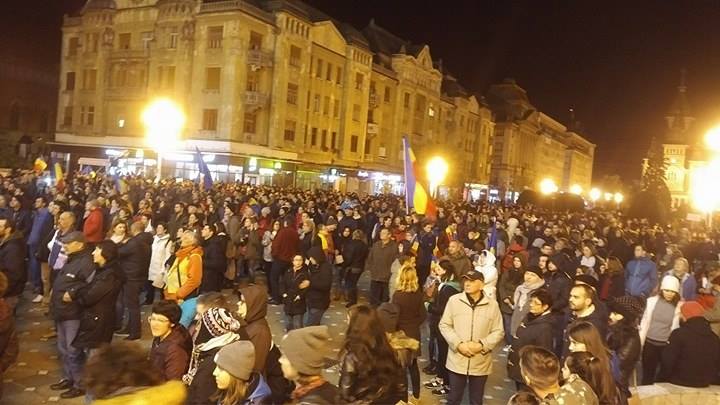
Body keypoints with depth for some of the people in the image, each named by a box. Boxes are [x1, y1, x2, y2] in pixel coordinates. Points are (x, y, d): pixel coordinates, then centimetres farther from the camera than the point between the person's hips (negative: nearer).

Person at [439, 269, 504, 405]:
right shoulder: (454, 300, -3)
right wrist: (458, 344, -13)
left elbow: (498, 332, 0)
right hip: (457, 360, 0)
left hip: (481, 362, 0)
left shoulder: (492, 305, -2)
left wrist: (481, 345, -15)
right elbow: (444, 325, -1)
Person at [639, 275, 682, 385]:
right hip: (650, 343, 1)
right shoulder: (652, 301, -2)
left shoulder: (679, 306, -6)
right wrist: (639, 343, 3)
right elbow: (645, 323, 3)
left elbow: (675, 327, -3)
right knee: (647, 374, 10)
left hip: (667, 345, -1)